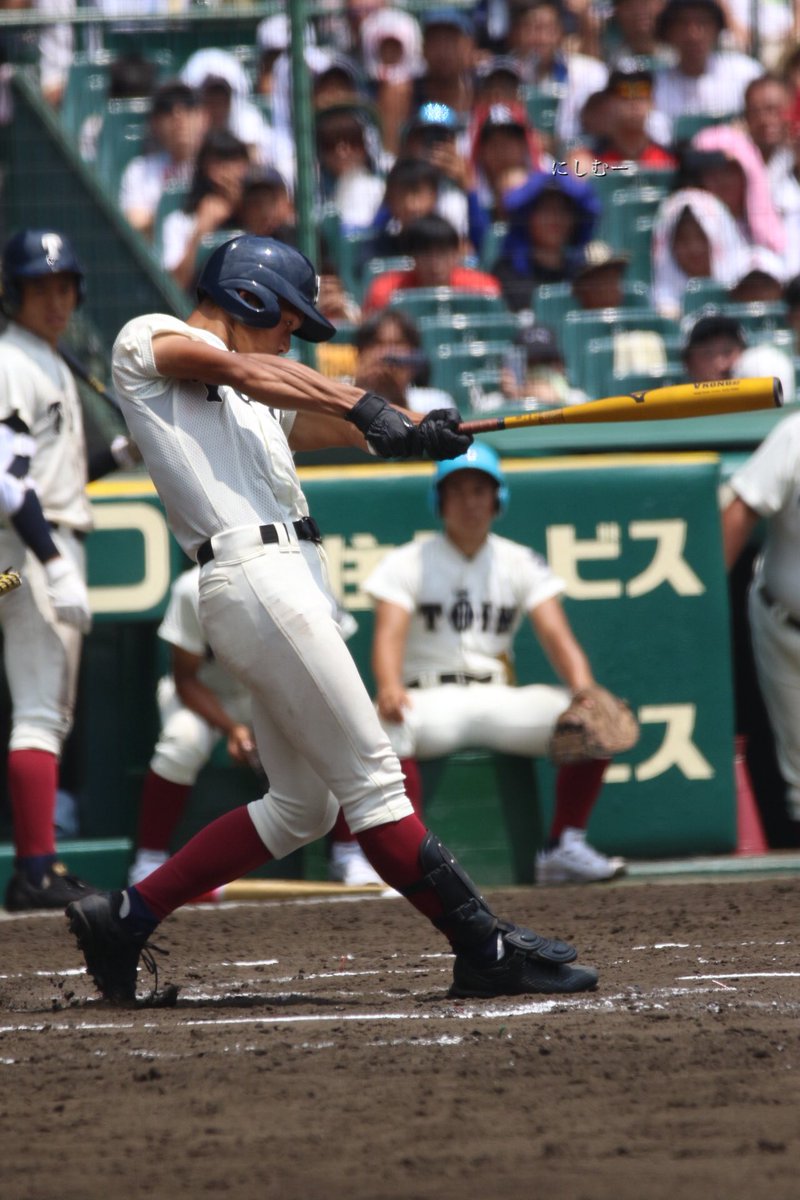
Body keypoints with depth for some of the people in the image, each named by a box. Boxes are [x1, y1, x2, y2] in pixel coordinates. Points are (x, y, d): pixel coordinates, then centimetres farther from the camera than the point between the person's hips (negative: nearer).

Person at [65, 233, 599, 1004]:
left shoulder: (262, 409, 28)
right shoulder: (148, 340, 4)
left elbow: (333, 423, 12)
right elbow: (247, 371, -13)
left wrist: (409, 433, -9)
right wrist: (364, 406, -25)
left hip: (288, 583, 10)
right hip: (256, 578, -10)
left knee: (300, 808, 12)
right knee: (372, 783, -8)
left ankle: (123, 919, 15)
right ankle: (486, 953, -8)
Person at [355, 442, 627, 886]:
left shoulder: (521, 563, 12)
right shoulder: (408, 562, 4)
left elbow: (556, 635, -1)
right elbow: (389, 633, -13)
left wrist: (583, 690, -23)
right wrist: (389, 687, -36)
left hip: (501, 698, 3)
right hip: (430, 697, -3)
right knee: (388, 721, -38)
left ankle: (563, 847, -14)